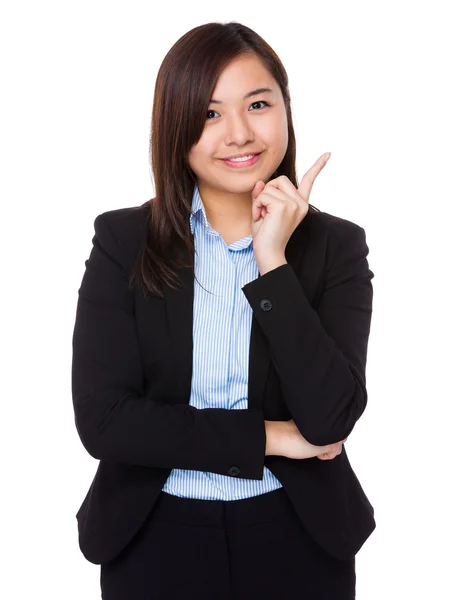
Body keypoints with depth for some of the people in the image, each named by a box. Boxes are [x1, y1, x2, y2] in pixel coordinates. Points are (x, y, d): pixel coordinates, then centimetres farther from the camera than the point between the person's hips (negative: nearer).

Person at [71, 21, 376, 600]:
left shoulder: (335, 246, -6)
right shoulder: (123, 240, -7)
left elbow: (328, 419, -17)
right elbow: (101, 419, -14)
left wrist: (271, 262, -21)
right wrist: (268, 438, -14)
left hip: (297, 540, 1)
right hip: (155, 538, 0)